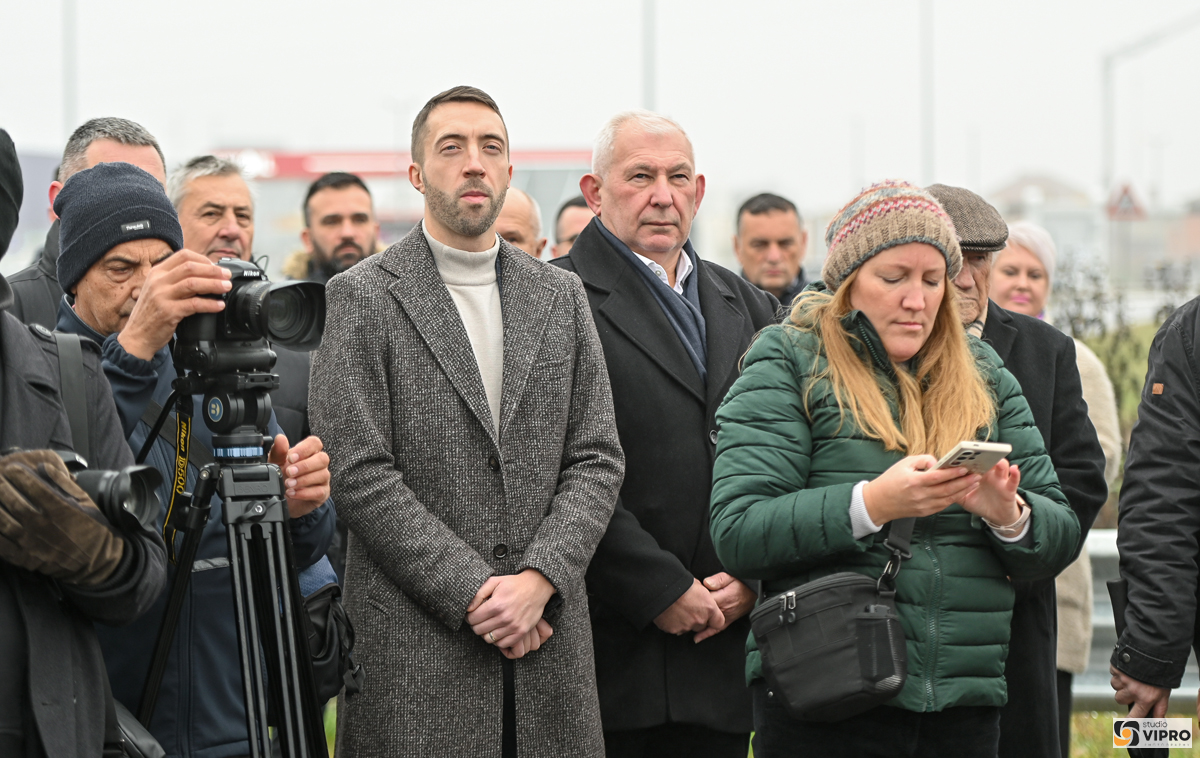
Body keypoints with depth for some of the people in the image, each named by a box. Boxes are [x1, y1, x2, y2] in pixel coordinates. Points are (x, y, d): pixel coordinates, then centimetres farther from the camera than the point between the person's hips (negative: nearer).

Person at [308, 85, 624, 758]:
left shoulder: (561, 296, 13)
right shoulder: (363, 297, -1)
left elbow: (596, 461, 8)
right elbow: (360, 475, -8)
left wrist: (538, 580, -8)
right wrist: (474, 594, -12)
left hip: (549, 637, 4)